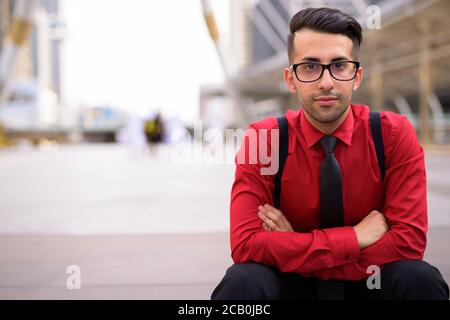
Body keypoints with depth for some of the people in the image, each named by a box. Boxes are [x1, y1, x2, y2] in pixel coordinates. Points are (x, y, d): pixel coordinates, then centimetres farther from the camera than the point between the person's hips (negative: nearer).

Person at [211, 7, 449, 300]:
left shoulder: (394, 134, -12)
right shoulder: (263, 140, -14)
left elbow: (409, 239, -19)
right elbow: (246, 244, -24)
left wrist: (296, 250, -22)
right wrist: (355, 237, -24)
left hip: (368, 282, 2)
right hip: (293, 284, -1)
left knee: (419, 278, -29)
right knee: (244, 282, -32)